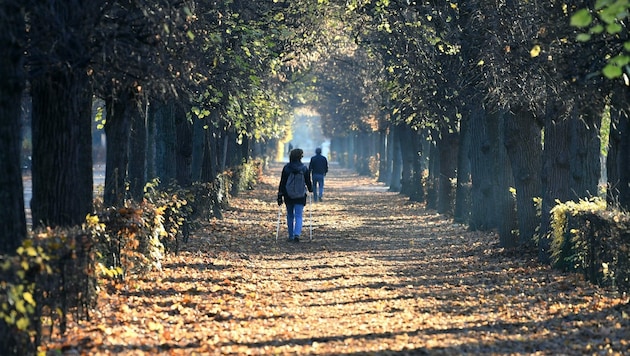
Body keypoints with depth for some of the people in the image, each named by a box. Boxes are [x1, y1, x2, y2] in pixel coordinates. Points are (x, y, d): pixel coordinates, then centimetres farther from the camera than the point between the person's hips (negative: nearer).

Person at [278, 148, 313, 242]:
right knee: (298, 216, -1)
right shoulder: (304, 168, -4)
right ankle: (297, 234, -20)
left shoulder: (286, 168, -4)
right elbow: (308, 182, 5)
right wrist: (311, 189, 26)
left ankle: (291, 236, 20)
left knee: (290, 216, 15)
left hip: (288, 196, 1)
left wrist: (280, 195, 0)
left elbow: (282, 182, -3)